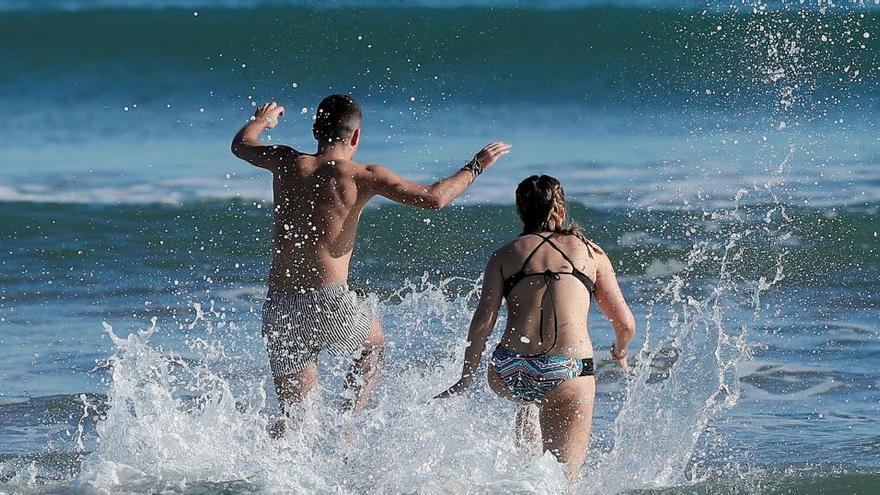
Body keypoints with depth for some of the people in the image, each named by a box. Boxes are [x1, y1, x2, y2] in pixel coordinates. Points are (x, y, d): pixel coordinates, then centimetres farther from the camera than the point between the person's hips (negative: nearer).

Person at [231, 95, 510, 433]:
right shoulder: (361, 176, -5)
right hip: (329, 304, -3)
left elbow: (241, 144, 26)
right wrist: (476, 166, 7)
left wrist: (261, 119, 48)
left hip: (278, 307, 3)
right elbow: (433, 199, -9)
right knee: (373, 343, 31)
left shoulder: (288, 164, 5)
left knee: (293, 411, 19)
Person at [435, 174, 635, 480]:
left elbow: (483, 321, 1)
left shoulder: (505, 256, 13)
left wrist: (467, 376, 9)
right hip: (569, 374, -2)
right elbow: (626, 324, 15)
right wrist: (620, 352, 36)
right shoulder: (591, 253, 14)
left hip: (508, 375, 2)